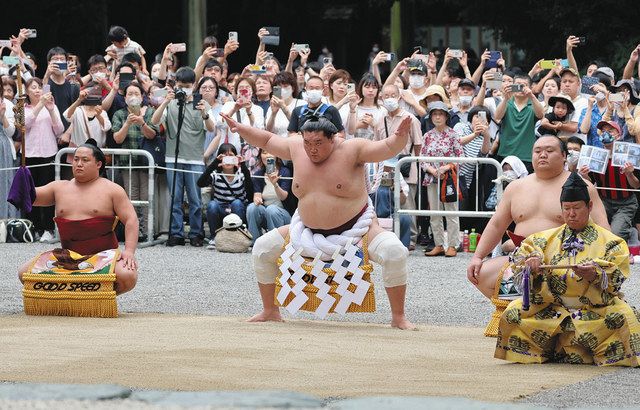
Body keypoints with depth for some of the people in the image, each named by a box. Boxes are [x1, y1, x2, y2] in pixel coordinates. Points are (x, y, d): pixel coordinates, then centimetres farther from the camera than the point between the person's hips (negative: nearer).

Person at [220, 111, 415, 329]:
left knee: (394, 252, -29)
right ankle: (270, 311, 13)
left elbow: (388, 148, -24)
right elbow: (267, 140, 12)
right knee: (263, 247, -2)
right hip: (309, 230, 4)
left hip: (355, 228, -4)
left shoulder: (351, 150, -16)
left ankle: (398, 317, -15)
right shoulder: (297, 148, -3)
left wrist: (400, 137, -43)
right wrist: (241, 129, 3)